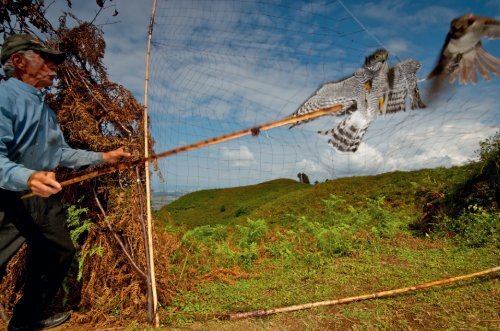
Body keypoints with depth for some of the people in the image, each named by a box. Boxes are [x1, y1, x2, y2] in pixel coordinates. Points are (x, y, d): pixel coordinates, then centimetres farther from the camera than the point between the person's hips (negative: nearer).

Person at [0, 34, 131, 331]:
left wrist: (103, 157, 15)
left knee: (59, 253, 17)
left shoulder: (46, 110, 16)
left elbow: (60, 153, 19)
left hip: (45, 197, 9)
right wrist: (28, 178, -43)